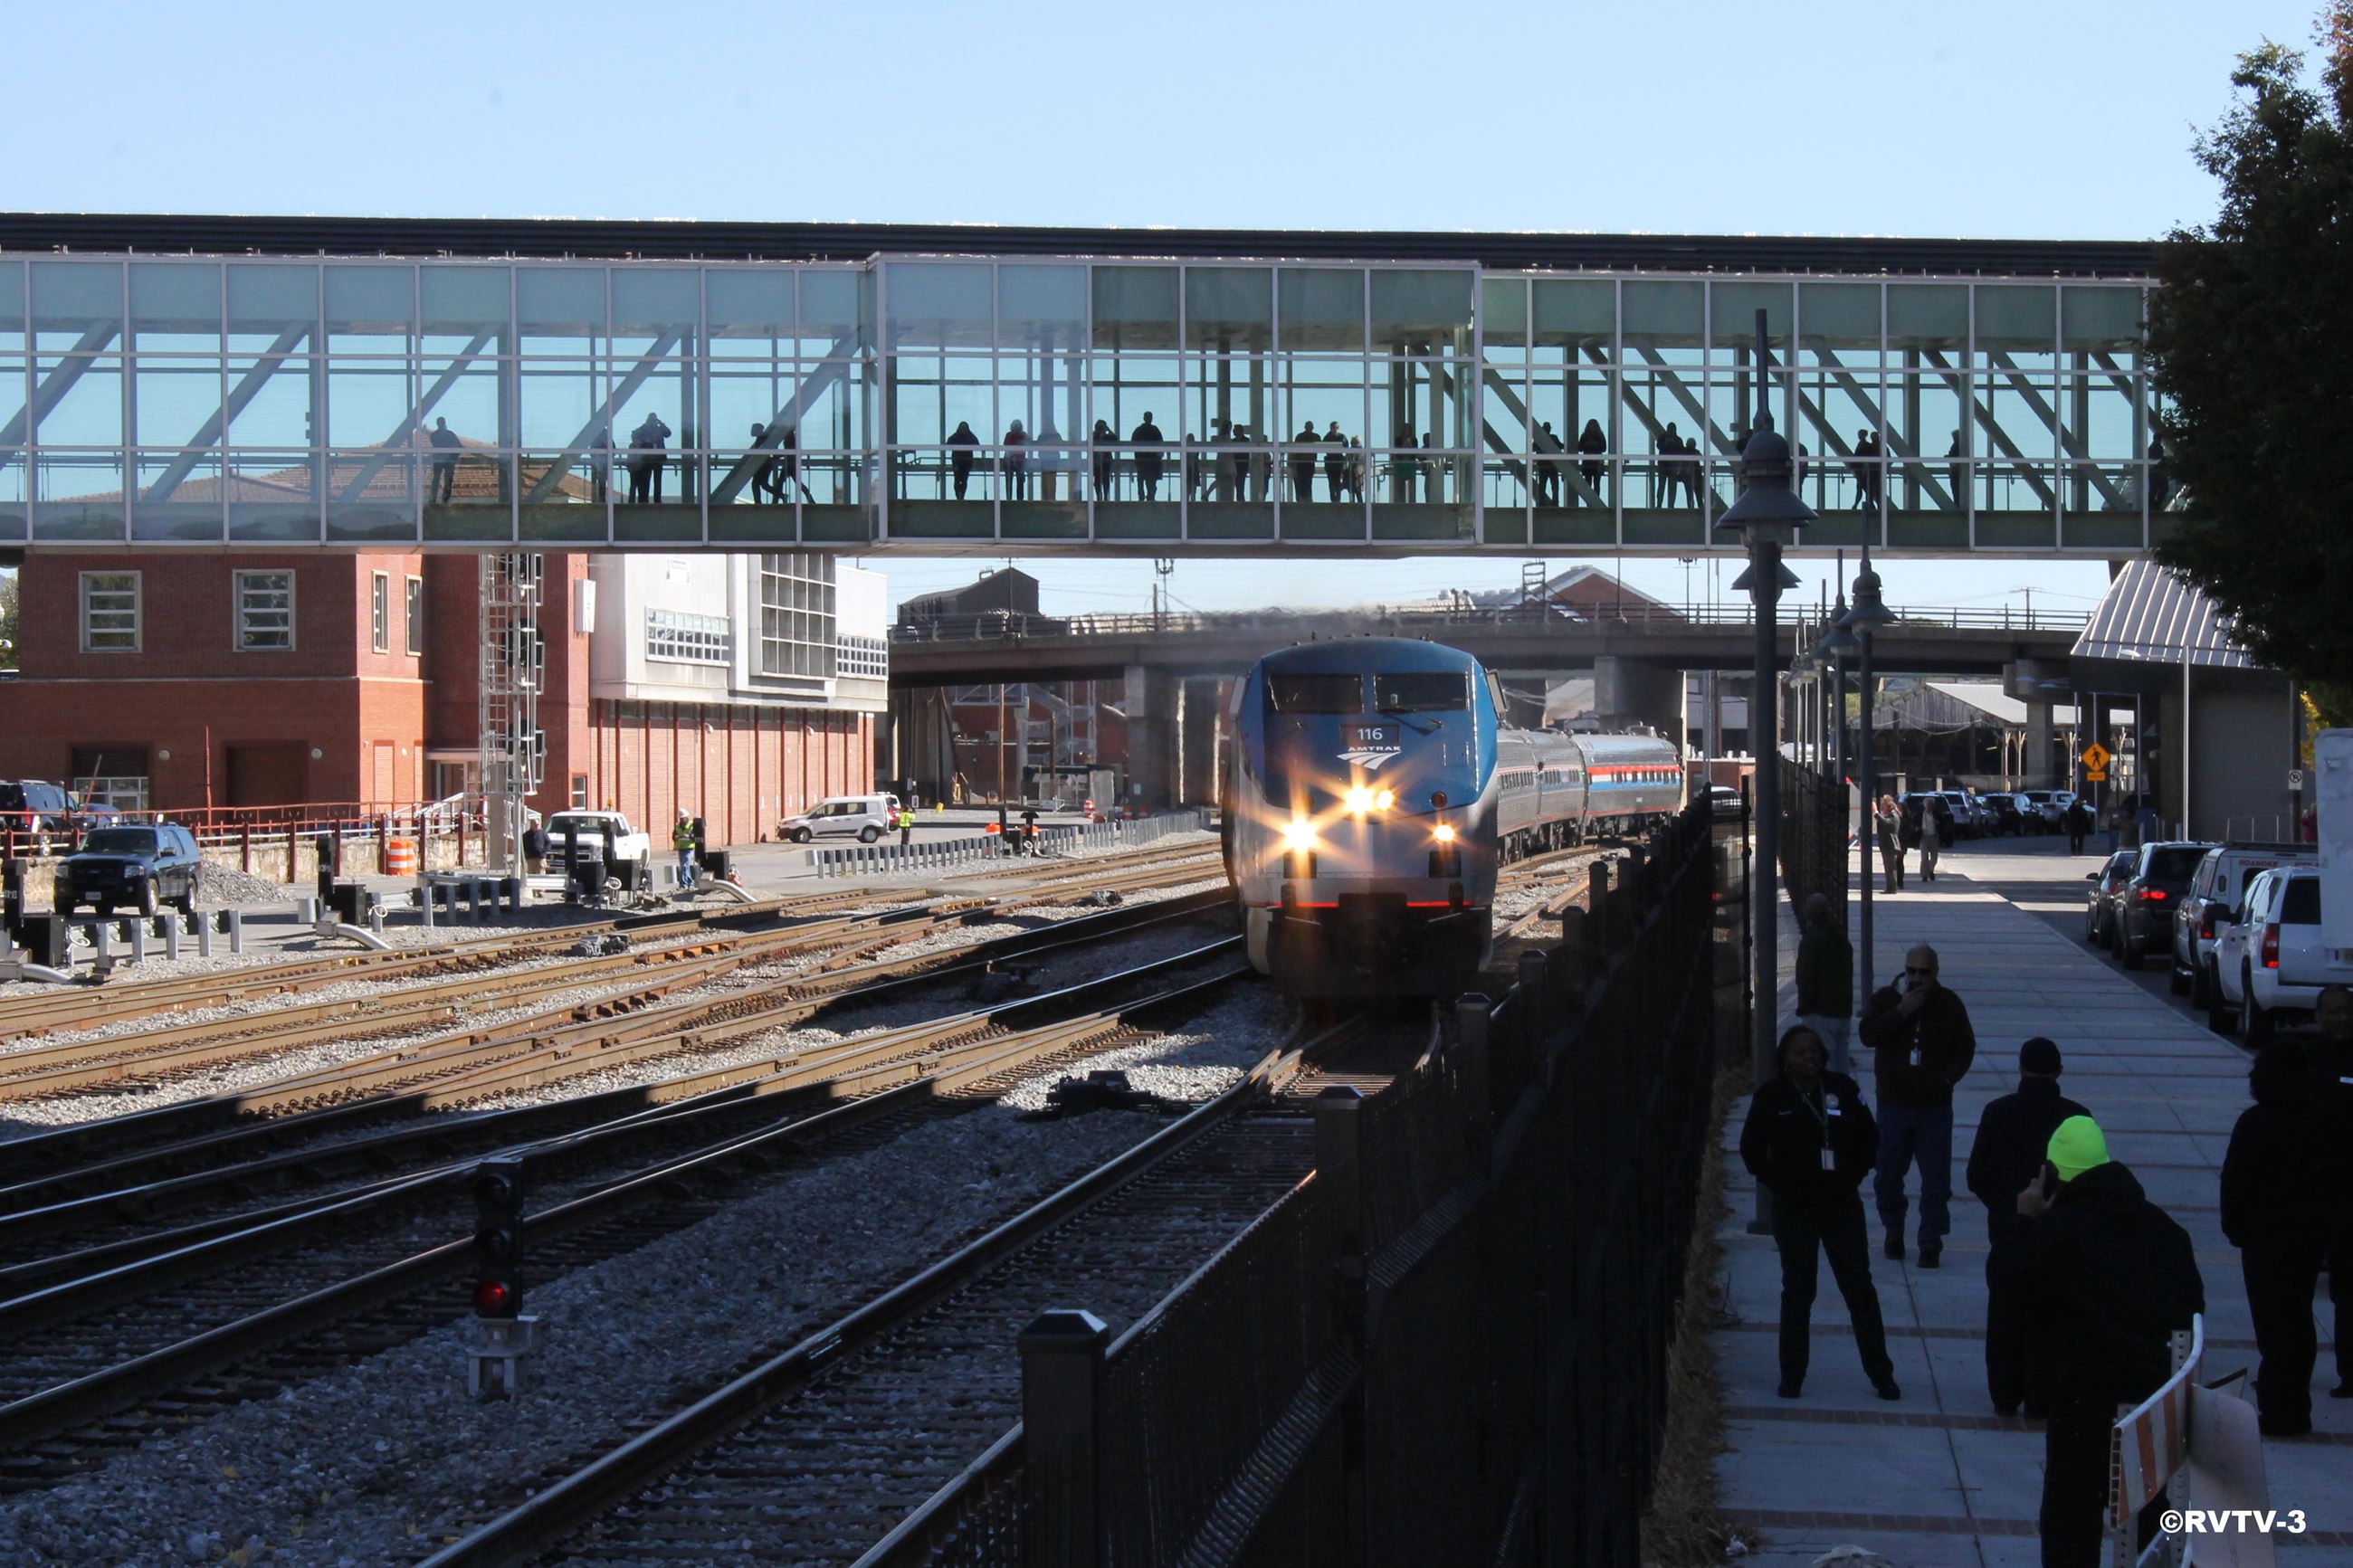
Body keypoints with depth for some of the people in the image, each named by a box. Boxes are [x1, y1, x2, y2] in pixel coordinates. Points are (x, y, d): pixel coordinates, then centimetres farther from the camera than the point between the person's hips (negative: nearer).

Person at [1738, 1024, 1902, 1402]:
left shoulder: (1842, 1089, 0)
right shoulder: (1772, 1096, -4)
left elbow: (1868, 1137, 9)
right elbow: (1751, 1148, 1)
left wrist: (1852, 1178, 1)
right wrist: (1776, 1184, -3)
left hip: (1842, 1204, 1)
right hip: (1794, 1210, -1)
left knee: (1860, 1288, 3)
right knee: (1797, 1291, 4)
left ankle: (1881, 1374, 10)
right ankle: (1791, 1376, 12)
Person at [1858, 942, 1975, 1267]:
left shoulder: (1949, 1005, 1)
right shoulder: (1885, 999, -1)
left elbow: (1966, 1047, 6)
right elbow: (1868, 1034, -16)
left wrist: (1948, 1078, -9)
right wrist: (1902, 1011, -23)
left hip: (1934, 1106, 0)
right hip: (1893, 1103, 0)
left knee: (1936, 1178, -3)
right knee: (1888, 1173, 7)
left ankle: (1931, 1241, 3)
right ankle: (1894, 1230, 27)